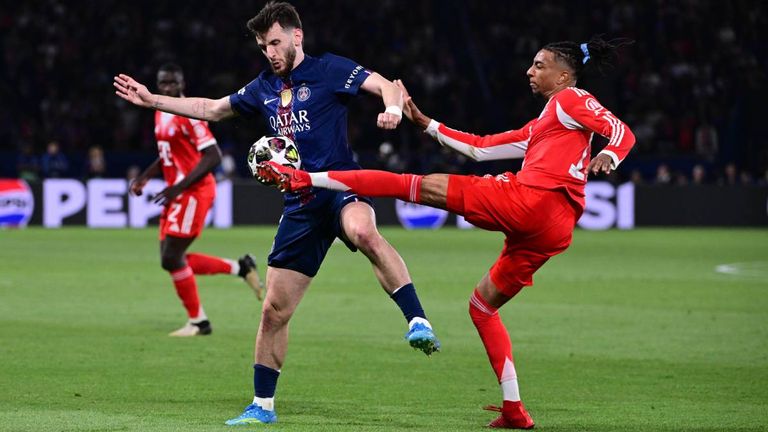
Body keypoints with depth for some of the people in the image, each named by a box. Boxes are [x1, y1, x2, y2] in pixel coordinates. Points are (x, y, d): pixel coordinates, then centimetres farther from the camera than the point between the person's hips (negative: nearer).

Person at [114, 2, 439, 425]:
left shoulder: (328, 70, -1)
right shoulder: (265, 88, 17)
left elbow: (386, 86, -11)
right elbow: (212, 109, 31)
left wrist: (392, 110, -33)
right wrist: (152, 100, 27)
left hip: (341, 187, -6)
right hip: (299, 206, 6)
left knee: (363, 231, -43)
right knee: (274, 309, 5)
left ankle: (418, 322, -44)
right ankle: (262, 406, 16)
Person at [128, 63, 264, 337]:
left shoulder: (189, 114, -15)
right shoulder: (161, 113, 13)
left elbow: (213, 156, -20)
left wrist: (178, 187, -24)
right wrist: (145, 177, 12)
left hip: (193, 192, -9)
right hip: (177, 194, 9)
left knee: (171, 258, -10)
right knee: (172, 259, 8)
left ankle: (197, 321, 5)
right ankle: (240, 267, 21)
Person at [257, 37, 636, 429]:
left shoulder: (570, 100, 7)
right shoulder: (541, 126, 33)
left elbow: (622, 132, -6)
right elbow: (481, 148, 34)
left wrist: (608, 157, -27)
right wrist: (426, 124, 34)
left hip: (529, 202, -9)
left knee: (414, 185, -6)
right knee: (482, 306, 19)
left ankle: (302, 179, -9)